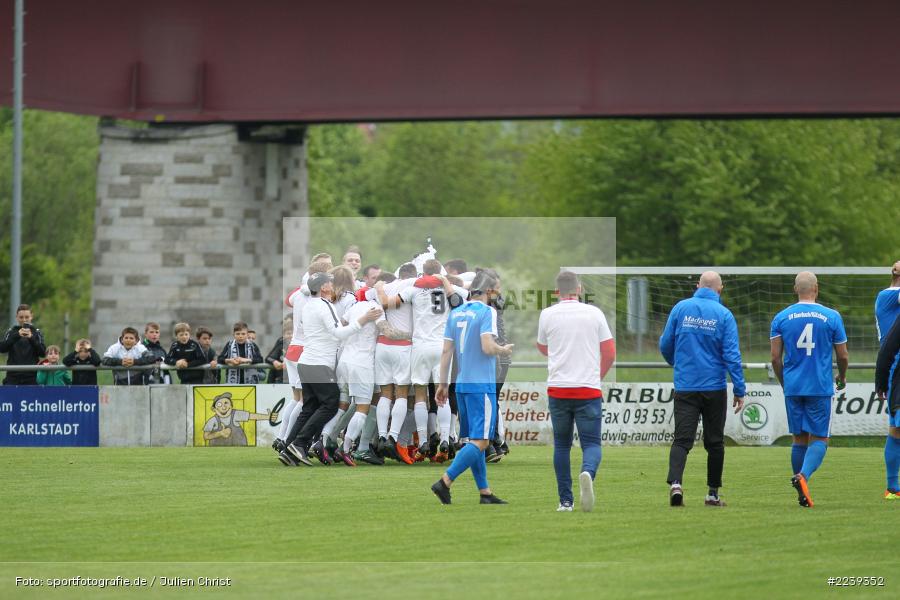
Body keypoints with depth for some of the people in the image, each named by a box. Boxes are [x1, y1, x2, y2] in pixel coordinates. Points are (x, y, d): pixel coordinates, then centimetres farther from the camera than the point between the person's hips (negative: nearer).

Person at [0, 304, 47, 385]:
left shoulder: (36, 332, 7)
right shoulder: (11, 331, 7)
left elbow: (43, 352, -5)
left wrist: (31, 338, -21)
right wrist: (17, 335, -22)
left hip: (31, 378, 0)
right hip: (13, 377, 0)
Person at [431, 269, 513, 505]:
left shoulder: (455, 313, 11)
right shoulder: (487, 312, -10)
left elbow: (446, 351, 10)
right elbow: (487, 347, -19)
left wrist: (443, 383, 14)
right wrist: (504, 350, 1)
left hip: (462, 385, 8)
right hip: (482, 385, -8)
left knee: (475, 440, 13)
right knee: (480, 441, -7)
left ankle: (485, 492, 15)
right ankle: (445, 482, -17)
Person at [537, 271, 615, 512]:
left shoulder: (547, 315, 1)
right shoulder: (594, 313, 1)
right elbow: (610, 353, 4)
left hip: (558, 390, 1)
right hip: (588, 390, -1)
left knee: (561, 445, 12)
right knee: (591, 444, 1)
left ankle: (566, 500, 10)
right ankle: (587, 473, -31)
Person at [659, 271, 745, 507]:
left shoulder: (681, 308, 1)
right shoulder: (723, 315, -5)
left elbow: (665, 344, 7)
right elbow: (732, 355, -9)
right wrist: (740, 390, -4)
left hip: (685, 387, 1)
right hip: (714, 387, -1)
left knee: (682, 439, -3)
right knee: (714, 441, 12)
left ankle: (675, 482, -26)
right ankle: (713, 493, 17)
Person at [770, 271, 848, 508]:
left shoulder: (781, 318, 2)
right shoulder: (832, 317, -2)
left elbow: (775, 358, 1)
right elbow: (842, 356, 4)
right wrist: (842, 377, 25)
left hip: (793, 388, 2)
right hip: (821, 388, -2)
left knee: (799, 439, 12)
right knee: (819, 439, 3)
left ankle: (802, 495, 13)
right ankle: (803, 475, -24)